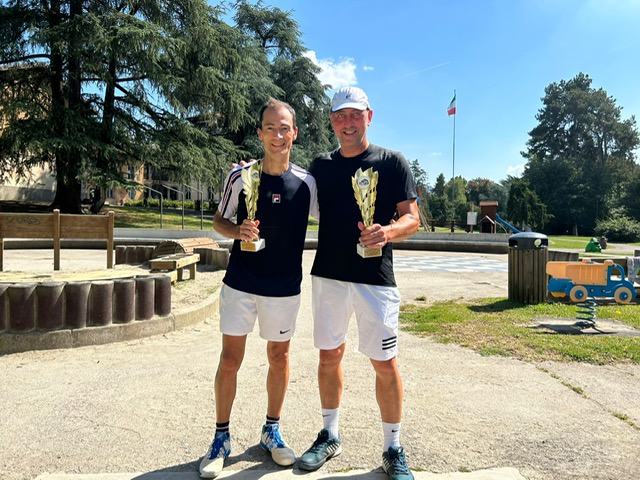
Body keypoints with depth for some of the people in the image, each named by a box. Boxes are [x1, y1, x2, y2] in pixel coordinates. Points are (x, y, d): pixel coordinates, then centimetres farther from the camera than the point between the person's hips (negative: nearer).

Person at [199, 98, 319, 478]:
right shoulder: (240, 176, -6)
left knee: (279, 357, 13)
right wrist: (238, 231, -17)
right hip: (240, 283, -1)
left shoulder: (307, 183, -5)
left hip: (285, 287, 1)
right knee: (230, 359, 4)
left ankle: (272, 432, 33)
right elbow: (219, 221, 3)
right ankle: (222, 437, 24)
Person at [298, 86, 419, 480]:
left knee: (385, 362, 2)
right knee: (330, 355, 12)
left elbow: (412, 218, -3)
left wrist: (388, 232, -26)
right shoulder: (321, 166, 10)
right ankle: (330, 435, 31)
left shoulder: (393, 162, 0)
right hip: (328, 275, 4)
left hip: (375, 278, -3)